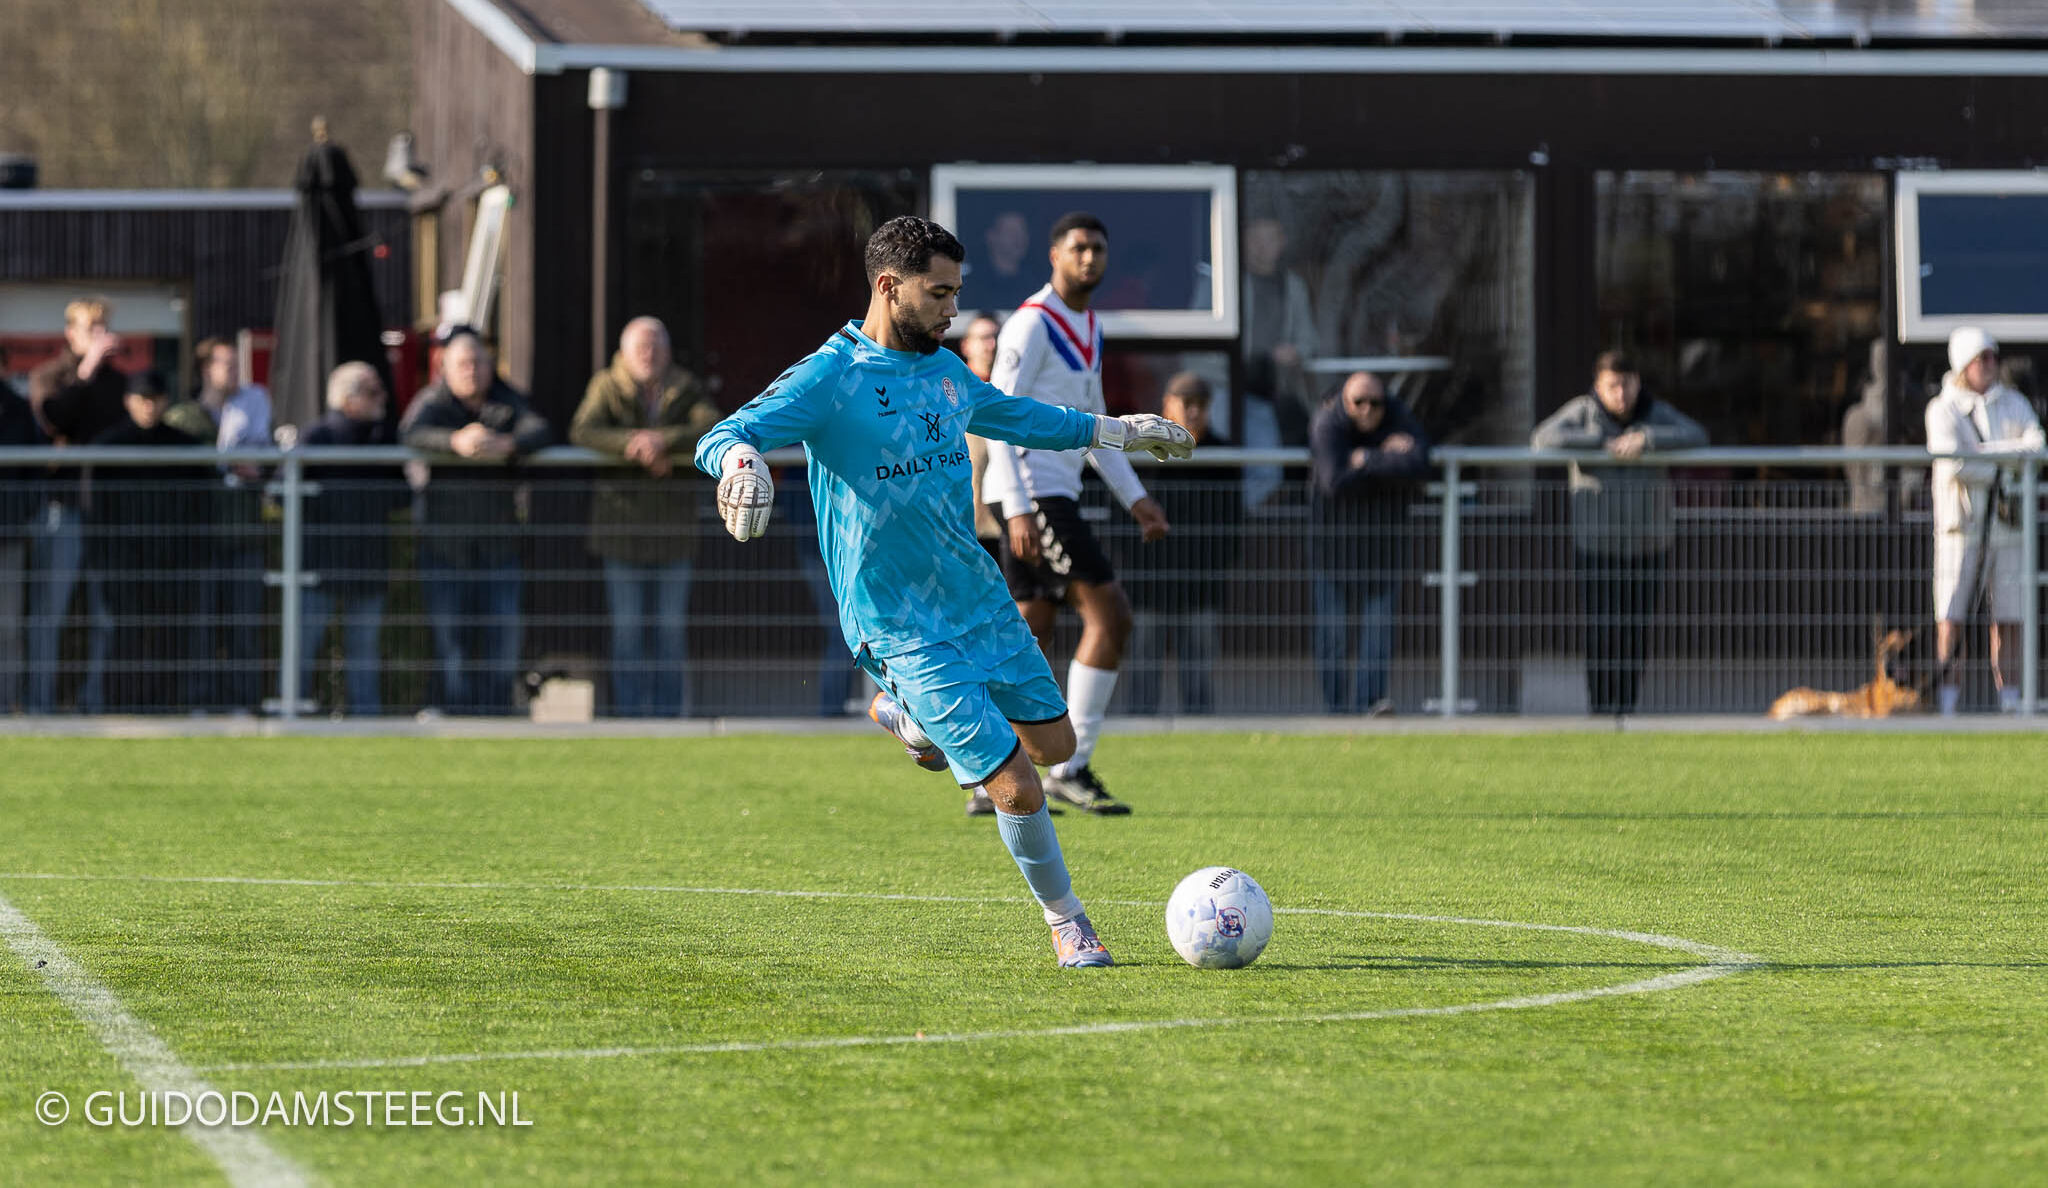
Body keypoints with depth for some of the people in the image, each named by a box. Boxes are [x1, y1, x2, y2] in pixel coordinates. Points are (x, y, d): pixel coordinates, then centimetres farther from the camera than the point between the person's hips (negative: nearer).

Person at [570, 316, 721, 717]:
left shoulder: (686, 390, 6)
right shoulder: (607, 387, 3)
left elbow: (714, 429, -12)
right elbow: (583, 431, -13)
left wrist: (663, 440, -26)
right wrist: (633, 446, -26)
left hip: (673, 527, 1)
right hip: (622, 524, -1)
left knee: (670, 629, 2)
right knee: (627, 628, -1)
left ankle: (669, 712, 7)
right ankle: (629, 712, 3)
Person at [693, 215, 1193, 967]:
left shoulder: (944, 369, 8)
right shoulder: (830, 376, -15)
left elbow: (1013, 416, 29)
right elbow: (724, 437, -26)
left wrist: (1115, 431, 36)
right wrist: (740, 456, -51)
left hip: (980, 598, 8)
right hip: (903, 627, -8)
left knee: (1053, 742, 14)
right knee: (1016, 788, -10)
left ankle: (907, 718, 36)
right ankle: (1064, 920, 14)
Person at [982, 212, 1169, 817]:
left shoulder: (1090, 330, 17)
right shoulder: (1032, 324, -11)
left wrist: (1135, 498, 20)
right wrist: (1018, 510, -22)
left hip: (1057, 492, 9)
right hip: (1032, 493, -9)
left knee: (1032, 634, 7)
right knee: (1110, 613, -13)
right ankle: (1072, 768, -12)